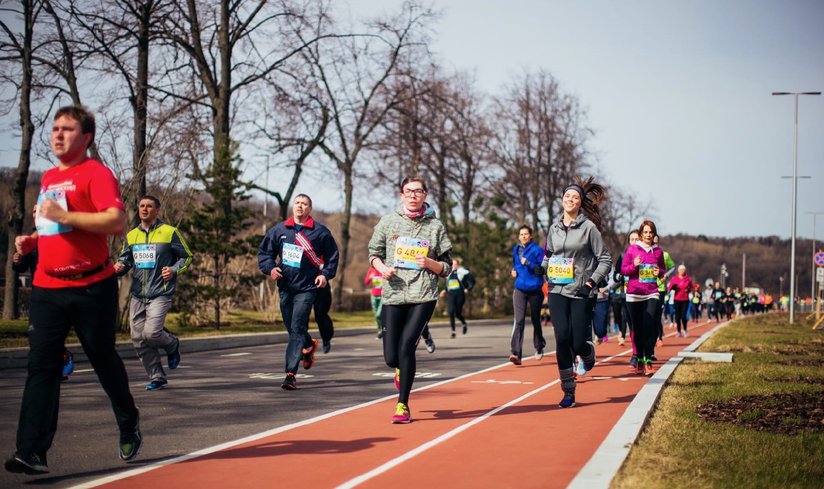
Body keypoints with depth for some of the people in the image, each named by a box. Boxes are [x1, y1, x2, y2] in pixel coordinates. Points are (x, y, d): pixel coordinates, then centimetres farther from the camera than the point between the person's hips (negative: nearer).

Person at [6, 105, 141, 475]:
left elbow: (117, 222, -21)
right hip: (47, 287, 6)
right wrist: (33, 240, 11)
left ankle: (129, 426, 33)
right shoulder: (48, 178, 17)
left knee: (104, 360, 9)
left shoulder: (96, 173, -7)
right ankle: (32, 452, -9)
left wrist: (65, 215, -24)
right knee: (41, 366, -5)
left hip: (92, 288, -6)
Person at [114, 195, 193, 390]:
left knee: (151, 333, -19)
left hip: (160, 293, -5)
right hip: (137, 295, 5)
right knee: (138, 339, 2)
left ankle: (172, 345, 16)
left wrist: (174, 270, -11)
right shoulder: (131, 235, 13)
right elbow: (125, 258, 21)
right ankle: (157, 377, 16)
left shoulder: (169, 232, -1)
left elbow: (186, 256, 6)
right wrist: (120, 266, -2)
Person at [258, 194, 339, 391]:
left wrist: (326, 274, -6)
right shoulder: (279, 230, 7)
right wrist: (270, 268, -5)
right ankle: (309, 345, 48)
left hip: (306, 288, -4)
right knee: (290, 327, 15)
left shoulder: (320, 232, -1)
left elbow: (332, 256, 7)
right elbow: (264, 252, 13)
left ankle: (290, 374, -11)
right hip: (285, 287, 4)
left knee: (297, 329, -11)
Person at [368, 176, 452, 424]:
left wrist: (429, 263, -11)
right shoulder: (389, 221, 8)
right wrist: (382, 268, -5)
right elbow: (374, 252, 15)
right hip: (393, 295, 2)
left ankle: (403, 405, -3)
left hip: (423, 296, -2)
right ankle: (402, 370, 38)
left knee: (406, 347, -16)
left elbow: (447, 268, 9)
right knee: (391, 357, -1)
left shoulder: (435, 226, 5)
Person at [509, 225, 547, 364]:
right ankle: (515, 353, -21)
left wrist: (529, 264, -22)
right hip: (519, 289, 2)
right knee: (519, 320, -13)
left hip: (535, 289, -2)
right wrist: (513, 270, 7)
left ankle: (539, 347, 38)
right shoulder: (515, 250, 10)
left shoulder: (537, 250, -6)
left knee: (535, 320, 14)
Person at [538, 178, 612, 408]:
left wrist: (592, 281, -14)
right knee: (562, 340, -9)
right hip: (557, 292, 3)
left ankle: (589, 353, 35)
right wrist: (542, 267, 3)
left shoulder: (588, 227, -3)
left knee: (578, 343, -6)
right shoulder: (554, 228, 10)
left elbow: (605, 259, -2)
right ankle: (568, 393, 0)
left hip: (582, 294, -3)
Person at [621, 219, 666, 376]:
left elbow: (663, 270, 21)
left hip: (652, 294, 1)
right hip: (634, 294, 0)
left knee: (650, 327, -12)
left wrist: (659, 272, -2)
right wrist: (634, 266, -14)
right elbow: (623, 270, 5)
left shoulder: (658, 251, 9)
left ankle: (648, 361, -9)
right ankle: (639, 360, 16)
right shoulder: (632, 249, 4)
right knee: (637, 328, 4)